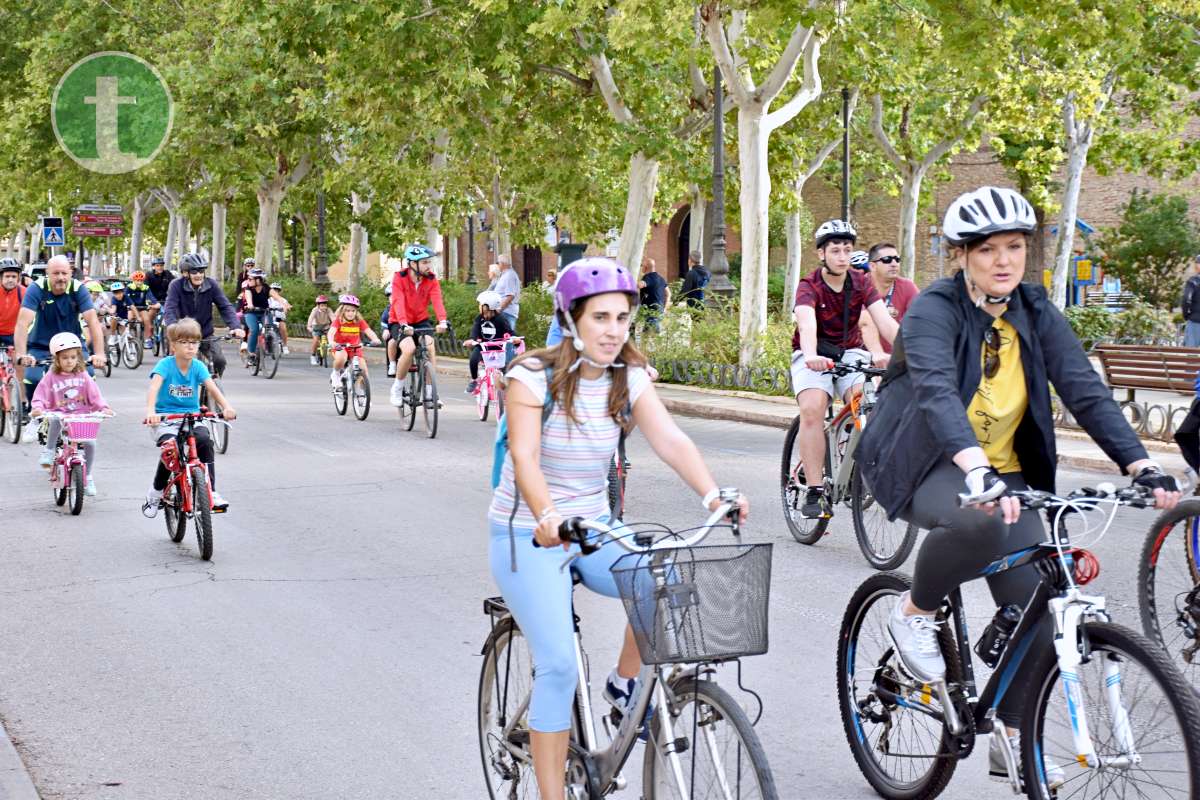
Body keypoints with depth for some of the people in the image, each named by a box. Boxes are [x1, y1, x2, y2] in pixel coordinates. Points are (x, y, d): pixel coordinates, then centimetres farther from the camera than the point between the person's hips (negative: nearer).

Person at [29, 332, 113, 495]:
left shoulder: (83, 376, 8)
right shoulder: (51, 377, 3)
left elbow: (94, 394, 2)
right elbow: (41, 395, -4)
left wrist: (103, 407, -14)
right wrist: (37, 407, -24)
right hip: (60, 414, -1)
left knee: (90, 443, -18)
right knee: (55, 420, -38)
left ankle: (88, 477, 3)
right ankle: (49, 451, -16)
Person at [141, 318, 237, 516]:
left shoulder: (198, 366, 0)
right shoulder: (165, 365, -10)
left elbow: (212, 388, -13)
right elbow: (154, 388, -26)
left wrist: (226, 407, -32)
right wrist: (150, 411, -45)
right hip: (166, 419, -3)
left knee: (205, 440, -27)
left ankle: (211, 493, -19)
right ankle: (155, 495, -4)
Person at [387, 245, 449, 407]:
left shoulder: (431, 279, -8)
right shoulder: (399, 278, -17)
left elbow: (437, 301, -21)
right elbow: (398, 302, -28)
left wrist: (442, 321, -39)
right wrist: (404, 325, -43)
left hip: (421, 321, 3)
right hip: (400, 323, -3)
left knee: (430, 349, -21)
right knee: (409, 349, -28)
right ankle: (397, 388, -8)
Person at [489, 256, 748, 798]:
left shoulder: (630, 379, -2)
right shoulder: (533, 376, -15)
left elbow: (670, 440, -16)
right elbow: (525, 457, -27)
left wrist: (711, 495, -34)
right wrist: (547, 517, -47)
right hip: (528, 537, -4)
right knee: (559, 665, -16)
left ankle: (625, 684, 4)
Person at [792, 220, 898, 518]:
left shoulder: (861, 283, -6)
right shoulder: (809, 287, -15)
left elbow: (885, 321, -19)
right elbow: (807, 325, -34)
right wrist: (811, 356, -56)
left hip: (850, 353, 2)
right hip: (814, 356, -2)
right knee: (812, 410, -28)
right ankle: (815, 491, -25)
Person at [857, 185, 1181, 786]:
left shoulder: (1035, 313, -1)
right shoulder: (934, 310, -17)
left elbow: (1085, 390, -8)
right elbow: (937, 393, -34)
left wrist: (1141, 466, -23)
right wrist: (977, 474, -51)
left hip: (1003, 471, 6)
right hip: (923, 464, -5)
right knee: (979, 522, -38)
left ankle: (1012, 740, 12)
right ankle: (915, 613, -10)